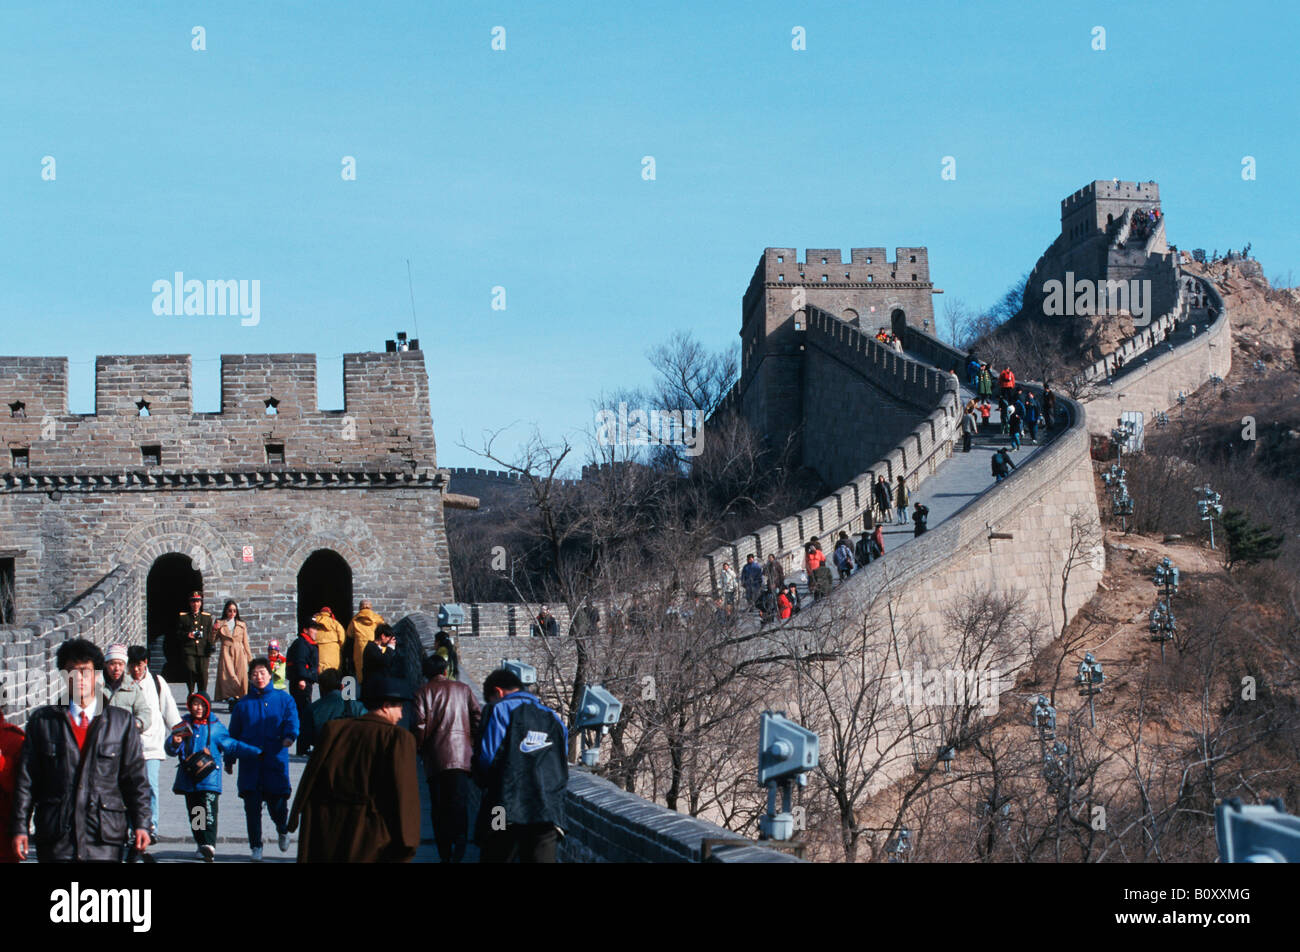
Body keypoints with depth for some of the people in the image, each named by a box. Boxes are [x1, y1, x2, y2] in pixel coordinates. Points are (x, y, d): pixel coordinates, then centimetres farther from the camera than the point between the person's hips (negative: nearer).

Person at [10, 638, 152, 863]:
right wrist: (19, 828, 4)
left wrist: (141, 824, 1)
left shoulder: (122, 722, 10)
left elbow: (136, 778, 9)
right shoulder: (42, 720, 11)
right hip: (55, 839, 0)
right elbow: (25, 779, 9)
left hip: (105, 839, 0)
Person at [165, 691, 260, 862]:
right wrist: (174, 743, -20)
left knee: (209, 811, -16)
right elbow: (171, 749, 5)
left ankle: (209, 844, -26)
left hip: (209, 777, -3)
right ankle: (201, 844, 19)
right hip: (188, 777, 3)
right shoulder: (184, 725, 9)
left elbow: (231, 745, 13)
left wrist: (255, 753, 7)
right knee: (194, 814, 7)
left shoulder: (215, 726, 6)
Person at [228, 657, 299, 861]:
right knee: (252, 807, -1)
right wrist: (229, 760, 13)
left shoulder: (283, 699, 8)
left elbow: (292, 720, -4)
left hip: (276, 761, -1)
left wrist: (289, 736, -25)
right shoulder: (243, 703, 12)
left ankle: (283, 831, 30)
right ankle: (255, 847, 11)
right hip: (249, 763, 2)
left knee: (277, 805, -3)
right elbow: (233, 734, 16)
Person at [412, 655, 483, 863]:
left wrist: (419, 748, 11)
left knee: (439, 809, 7)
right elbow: (478, 717, 4)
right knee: (459, 806, -4)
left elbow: (419, 725, -5)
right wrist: (473, 743, 15)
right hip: (461, 756, 1)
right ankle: (458, 854, -20)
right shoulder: (463, 689, 10)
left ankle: (445, 855, 6)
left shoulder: (423, 693, 4)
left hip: (435, 759, -1)